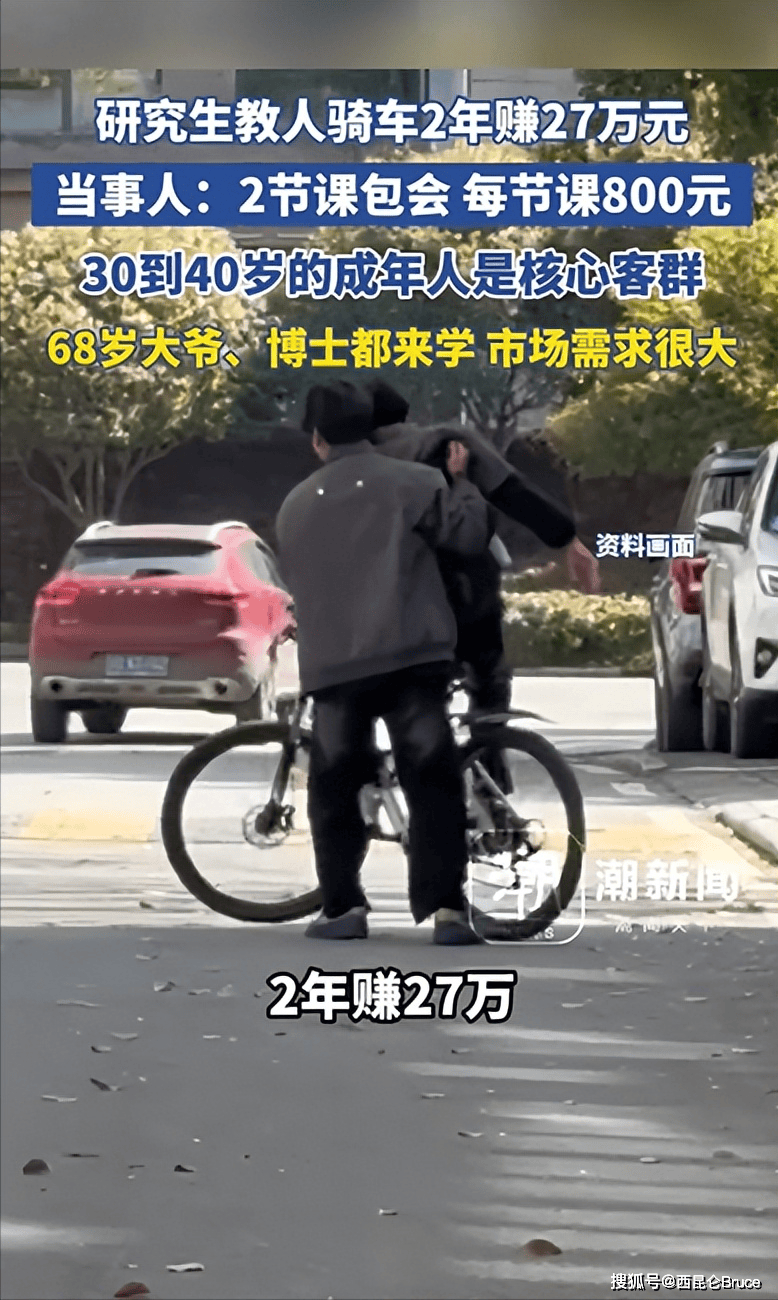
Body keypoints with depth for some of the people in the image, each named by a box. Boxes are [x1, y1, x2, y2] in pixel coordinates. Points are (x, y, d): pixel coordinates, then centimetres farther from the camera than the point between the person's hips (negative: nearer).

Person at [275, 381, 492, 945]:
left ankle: (343, 907, 5)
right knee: (433, 783, -1)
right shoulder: (411, 481, 5)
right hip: (412, 657, -2)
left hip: (332, 666, 2)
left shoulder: (295, 507, 18)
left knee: (334, 788, 11)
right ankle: (445, 906, -9)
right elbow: (470, 535, -1)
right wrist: (461, 481, 15)